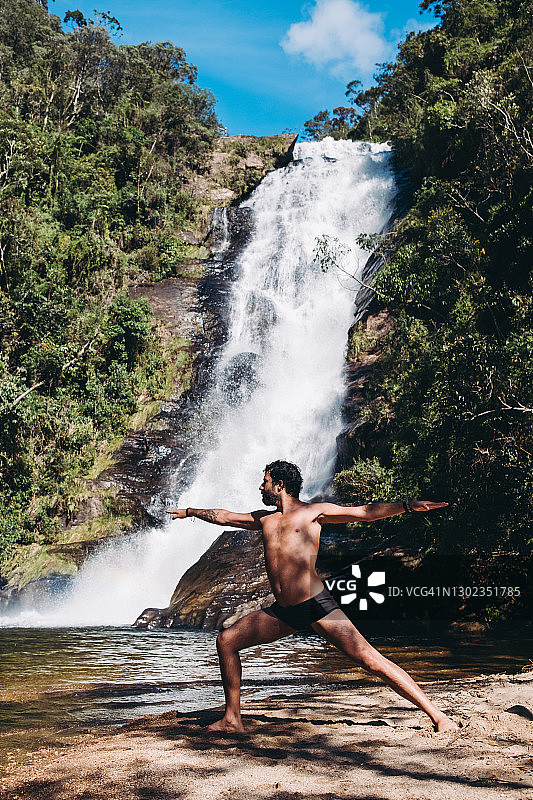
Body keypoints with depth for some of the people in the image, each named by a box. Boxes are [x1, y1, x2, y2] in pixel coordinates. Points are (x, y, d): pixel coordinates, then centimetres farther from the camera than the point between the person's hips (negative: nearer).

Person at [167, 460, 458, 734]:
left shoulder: (313, 511, 1)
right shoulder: (265, 520, 18)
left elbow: (365, 512, -5)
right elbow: (224, 517, 32)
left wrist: (407, 506, -16)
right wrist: (190, 511, 44)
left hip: (317, 606, -7)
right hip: (283, 613, 7)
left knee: (369, 659, -15)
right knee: (226, 640, 7)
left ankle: (436, 714, -10)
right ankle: (232, 719, 19)